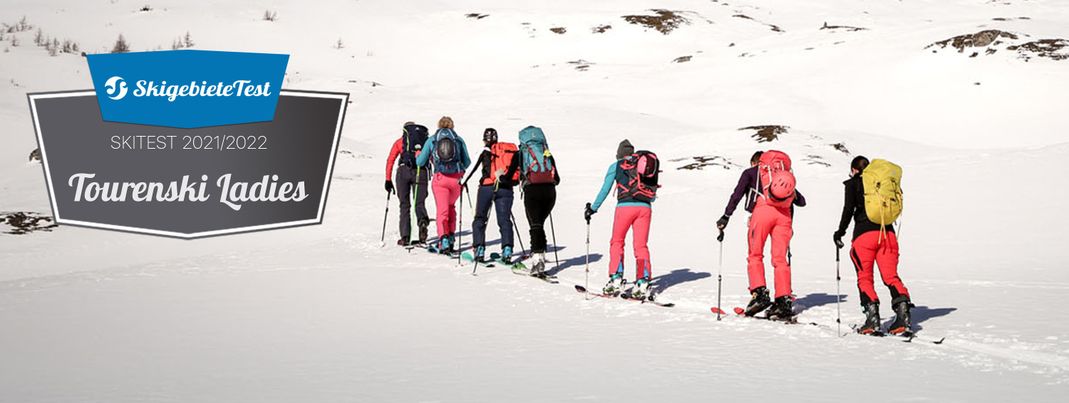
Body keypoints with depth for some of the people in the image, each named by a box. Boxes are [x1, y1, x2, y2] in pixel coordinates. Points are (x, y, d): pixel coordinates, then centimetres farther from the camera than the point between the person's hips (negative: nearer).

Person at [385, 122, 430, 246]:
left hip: (404, 171, 0)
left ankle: (405, 237, 2)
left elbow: (390, 160, 10)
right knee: (419, 203, 6)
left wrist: (388, 180, 9)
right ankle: (423, 220, -29)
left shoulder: (400, 141, 20)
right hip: (421, 172, 0)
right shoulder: (426, 139, 24)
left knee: (405, 204, 9)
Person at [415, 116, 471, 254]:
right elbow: (467, 162, 7)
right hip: (456, 178, 1)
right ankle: (450, 236, 21)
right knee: (451, 206, 23)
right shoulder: (459, 139, 6)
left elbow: (420, 162, 7)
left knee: (442, 210, 2)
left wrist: (418, 155, 29)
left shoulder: (431, 140, 5)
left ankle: (443, 239, -16)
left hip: (440, 179, -1)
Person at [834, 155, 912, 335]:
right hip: (888, 233, 3)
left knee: (865, 278, 4)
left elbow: (849, 208, -4)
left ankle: (872, 318, -11)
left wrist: (840, 231, 6)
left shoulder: (853, 183, 7)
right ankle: (903, 313, -18)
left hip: (864, 234, -3)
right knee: (891, 276, 2)